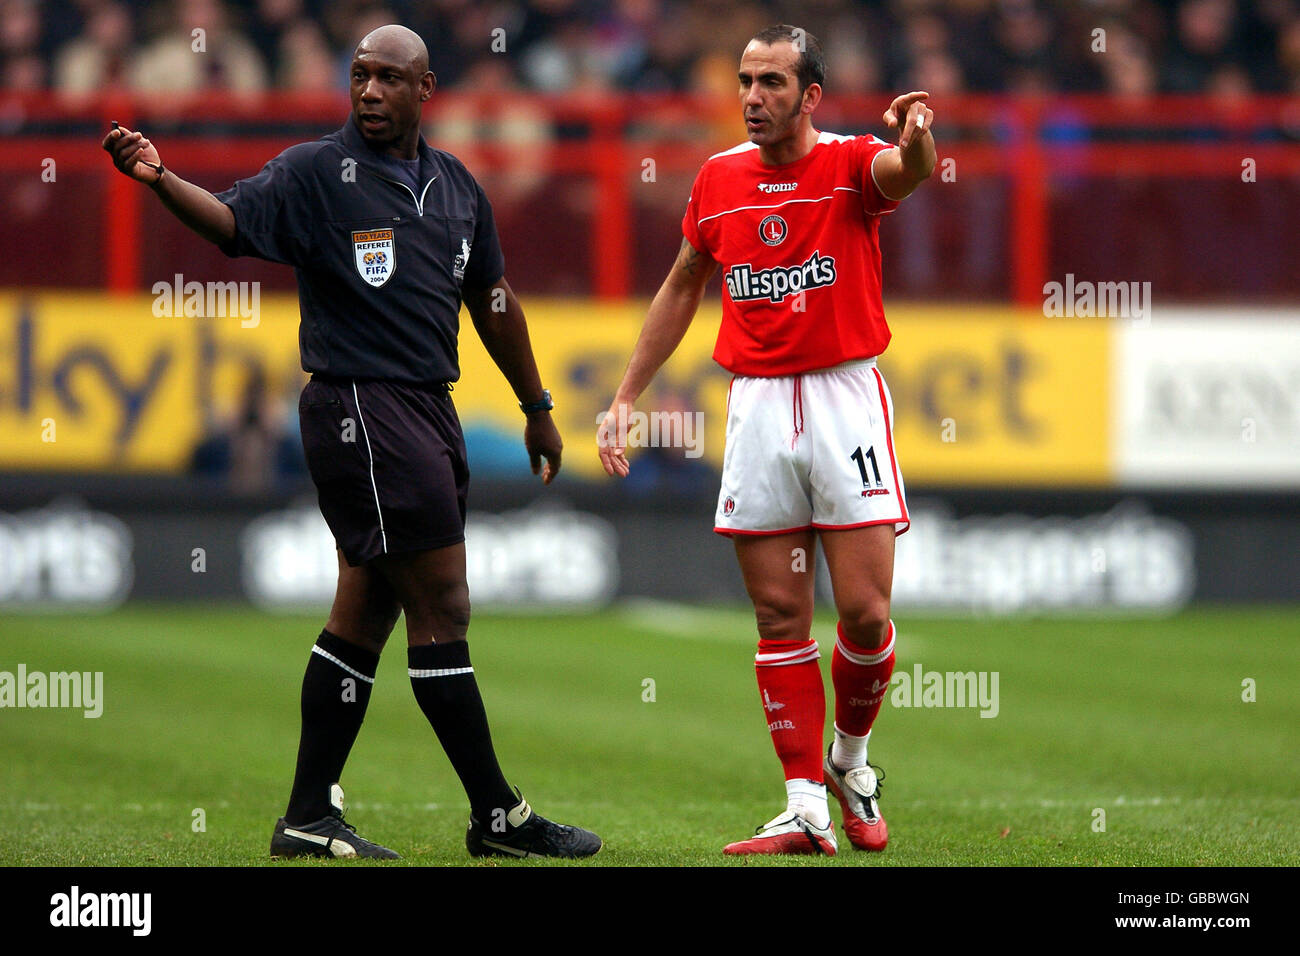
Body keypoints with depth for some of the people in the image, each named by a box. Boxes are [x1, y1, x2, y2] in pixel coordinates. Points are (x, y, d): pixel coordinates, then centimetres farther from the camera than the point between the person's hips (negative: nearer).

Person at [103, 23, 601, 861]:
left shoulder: (456, 185, 13)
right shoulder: (316, 173, -6)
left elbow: (493, 301, 23)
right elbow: (232, 220, -22)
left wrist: (537, 408, 28)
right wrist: (162, 180, -42)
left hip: (430, 412, 7)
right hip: (357, 408, -7)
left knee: (366, 615, 10)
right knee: (442, 608, -7)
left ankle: (309, 818, 15)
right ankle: (498, 817, 0)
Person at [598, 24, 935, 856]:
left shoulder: (851, 165, -6)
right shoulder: (719, 179, 7)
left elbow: (907, 171, -31)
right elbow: (682, 290, 19)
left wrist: (916, 139, -55)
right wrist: (626, 398, 17)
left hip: (847, 397, -3)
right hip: (757, 405, 3)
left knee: (865, 612, -6)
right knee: (781, 619, 0)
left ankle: (851, 761, 20)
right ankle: (808, 810, 2)